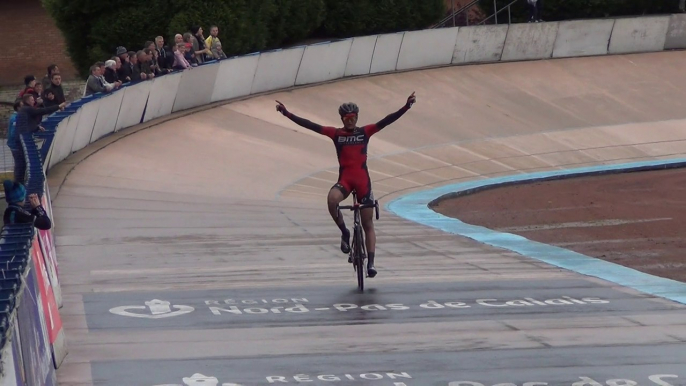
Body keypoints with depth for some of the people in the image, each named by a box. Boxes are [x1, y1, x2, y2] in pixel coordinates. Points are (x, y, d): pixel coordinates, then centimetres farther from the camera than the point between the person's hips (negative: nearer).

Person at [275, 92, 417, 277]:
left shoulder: (365, 132, 2)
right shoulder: (336, 134, 2)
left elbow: (387, 121, -7)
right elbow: (310, 125, -3)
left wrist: (406, 107, -18)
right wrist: (286, 113, -9)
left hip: (363, 181, 0)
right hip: (345, 180, 0)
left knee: (368, 224, 3)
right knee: (332, 200, -34)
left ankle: (370, 263, 6)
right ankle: (344, 233, -11)